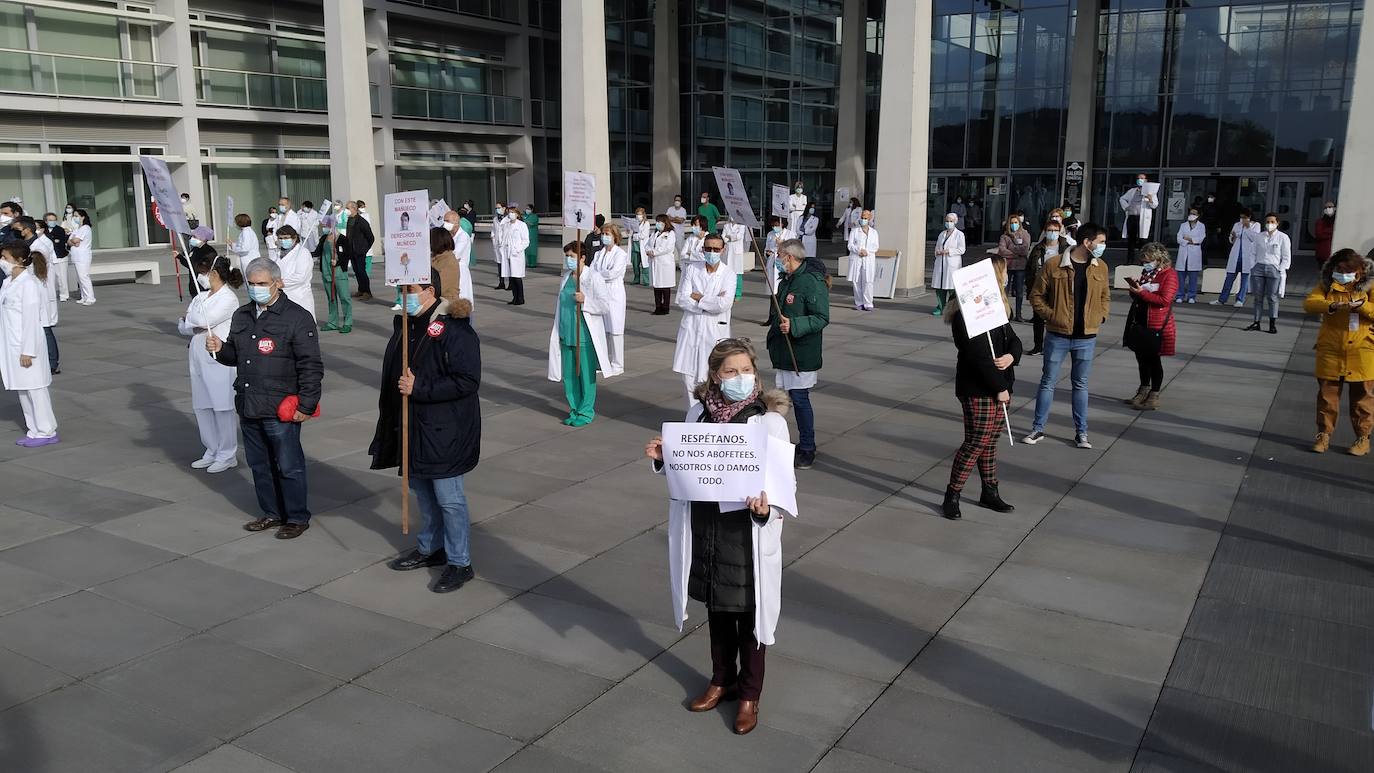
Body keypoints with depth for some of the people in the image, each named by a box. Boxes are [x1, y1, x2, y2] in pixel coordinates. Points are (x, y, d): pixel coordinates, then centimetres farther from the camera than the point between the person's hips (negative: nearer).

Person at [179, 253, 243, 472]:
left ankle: (227, 456, 9)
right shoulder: (201, 297, 14)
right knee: (202, 408, 12)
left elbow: (204, 320, -21)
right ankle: (212, 452, 24)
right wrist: (195, 325, -10)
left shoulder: (228, 298, -9)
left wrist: (189, 318, -2)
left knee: (223, 408, -1)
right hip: (198, 358, 8)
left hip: (219, 361, -8)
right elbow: (182, 327, 10)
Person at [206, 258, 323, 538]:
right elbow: (235, 356, 24)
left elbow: (311, 366, -12)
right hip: (248, 407, 7)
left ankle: (297, 518, 14)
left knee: (289, 466, 1)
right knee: (259, 463, 16)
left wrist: (306, 405, -14)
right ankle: (271, 513, 30)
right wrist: (220, 349, 1)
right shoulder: (242, 316, 13)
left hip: (281, 410, -7)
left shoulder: (297, 317, -10)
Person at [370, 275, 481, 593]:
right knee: (422, 490, 19)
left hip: (445, 430, -8)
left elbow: (467, 381, -23)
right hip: (412, 427, 9)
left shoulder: (454, 329, -19)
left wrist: (419, 388, -23)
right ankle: (429, 548, 36)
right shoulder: (404, 323, 9)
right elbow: (393, 372, 22)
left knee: (448, 497, -2)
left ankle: (460, 563, 9)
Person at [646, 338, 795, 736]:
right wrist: (663, 456, -6)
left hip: (747, 532, -4)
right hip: (705, 527, 4)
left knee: (749, 615, 11)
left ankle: (750, 695, 31)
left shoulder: (769, 420, -14)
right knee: (717, 608, 21)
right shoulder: (699, 412, -1)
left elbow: (784, 480, -12)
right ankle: (722, 680, 42)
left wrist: (767, 505, -31)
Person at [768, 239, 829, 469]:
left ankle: (807, 450, 7)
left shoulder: (813, 282, -17)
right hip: (783, 353, 9)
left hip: (802, 355, -9)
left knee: (800, 399, -5)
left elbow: (822, 318, -22)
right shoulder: (785, 280, 13)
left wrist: (793, 325, -30)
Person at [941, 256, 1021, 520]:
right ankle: (951, 497, 5)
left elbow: (1013, 340, 13)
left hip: (999, 387, 9)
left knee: (990, 441, 16)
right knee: (976, 443, -6)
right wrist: (1000, 388, -17)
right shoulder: (967, 313, -19)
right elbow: (979, 356, -22)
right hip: (978, 390, -9)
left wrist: (1011, 356, -11)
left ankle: (990, 493, 27)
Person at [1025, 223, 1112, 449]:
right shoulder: (1053, 265, -9)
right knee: (1048, 382, 7)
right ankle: (1038, 429, 17)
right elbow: (1036, 295, -2)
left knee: (1081, 385, 11)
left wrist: (1100, 317, 0)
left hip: (1086, 338, 3)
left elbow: (1105, 297, 15)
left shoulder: (1101, 267, 3)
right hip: (1058, 336, -3)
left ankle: (1081, 432, 20)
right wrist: (1051, 316, -11)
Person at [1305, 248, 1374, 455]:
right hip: (1330, 351, 1)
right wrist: (1331, 305, -30)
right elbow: (1309, 303, -12)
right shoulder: (1326, 286, 3)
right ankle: (1324, 435, 17)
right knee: (1327, 394, 6)